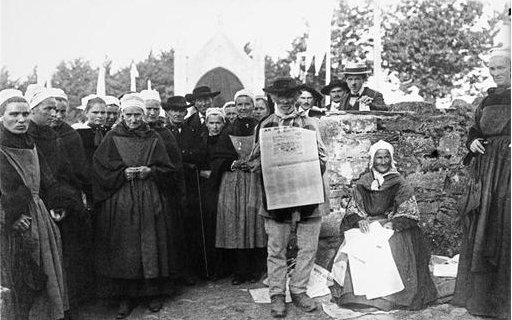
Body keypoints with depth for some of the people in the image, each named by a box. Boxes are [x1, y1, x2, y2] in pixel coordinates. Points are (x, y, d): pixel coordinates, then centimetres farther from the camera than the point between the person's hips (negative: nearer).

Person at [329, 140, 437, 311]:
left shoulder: (399, 184, 4)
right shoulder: (363, 183, 11)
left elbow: (410, 213, 0)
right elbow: (352, 209, 11)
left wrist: (393, 223, -17)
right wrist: (359, 220, -11)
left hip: (393, 228, -2)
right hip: (366, 226, 2)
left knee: (393, 249, -33)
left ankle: (390, 294, -21)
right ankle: (358, 291, -14)